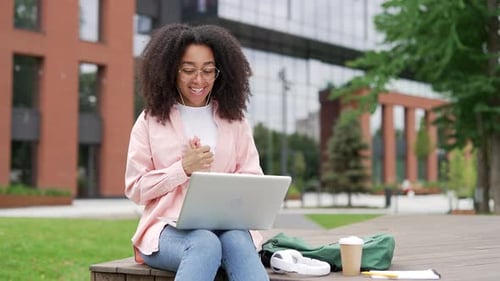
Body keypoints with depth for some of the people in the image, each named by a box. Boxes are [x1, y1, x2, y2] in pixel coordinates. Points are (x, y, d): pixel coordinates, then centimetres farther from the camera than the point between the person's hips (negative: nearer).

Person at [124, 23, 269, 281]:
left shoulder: (235, 120, 15)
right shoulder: (151, 120, 9)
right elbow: (135, 189, 5)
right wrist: (184, 168, -9)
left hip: (227, 224, 2)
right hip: (170, 227, -2)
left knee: (239, 244, -35)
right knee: (206, 245, -37)